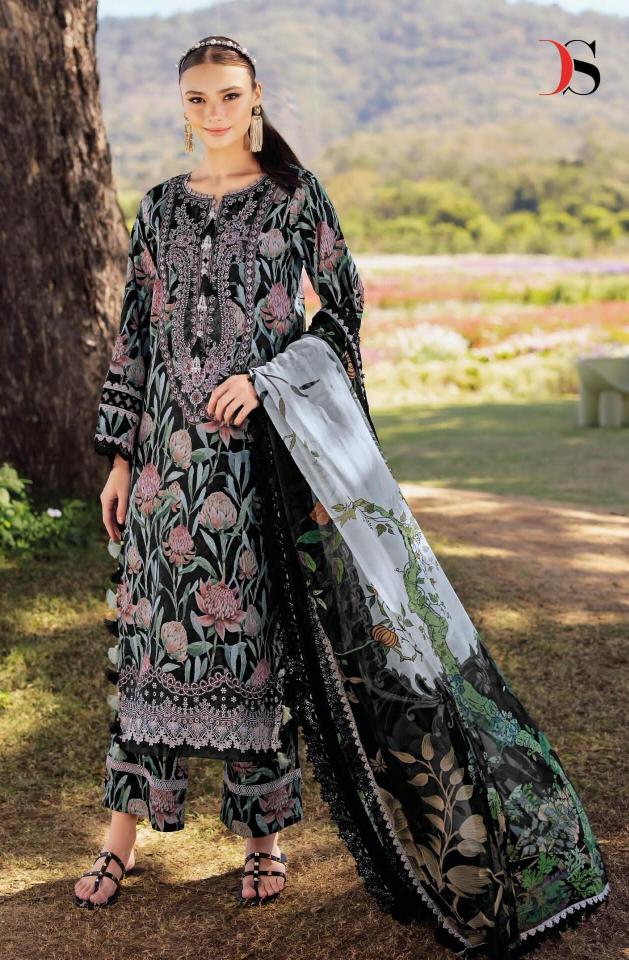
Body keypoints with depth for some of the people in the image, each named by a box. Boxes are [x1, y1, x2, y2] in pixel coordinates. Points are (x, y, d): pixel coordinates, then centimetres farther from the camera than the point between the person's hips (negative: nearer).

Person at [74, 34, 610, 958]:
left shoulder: (295, 194, 2)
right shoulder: (160, 207, 10)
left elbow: (342, 310, 0)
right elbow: (135, 334, 10)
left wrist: (268, 377, -15)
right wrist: (120, 454, 7)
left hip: (265, 446, -2)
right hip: (173, 443, 3)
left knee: (259, 626, 1)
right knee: (154, 622, 2)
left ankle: (265, 829, 15)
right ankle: (124, 830, 13)